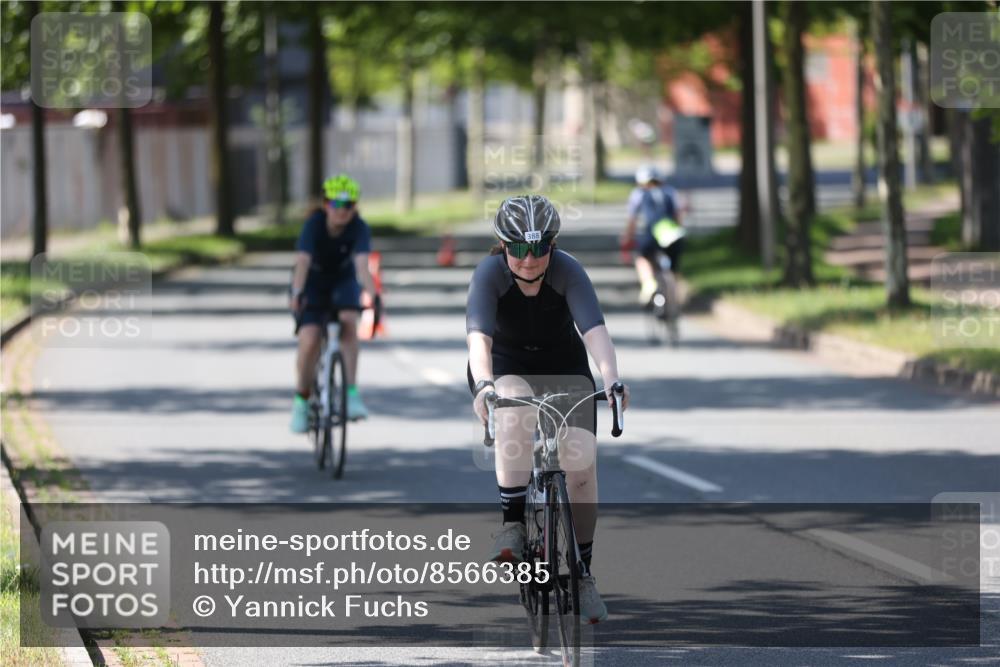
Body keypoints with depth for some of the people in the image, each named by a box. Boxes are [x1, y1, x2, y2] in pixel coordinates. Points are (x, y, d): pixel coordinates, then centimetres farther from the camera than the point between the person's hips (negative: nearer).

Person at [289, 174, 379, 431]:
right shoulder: (314, 224, -26)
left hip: (343, 281, 1)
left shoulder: (359, 229, -23)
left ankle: (351, 394, -28)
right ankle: (301, 400, 5)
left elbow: (362, 264, -38)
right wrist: (297, 294, -57)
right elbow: (302, 262, -40)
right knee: (309, 342, -19)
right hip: (314, 283, -1)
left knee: (348, 320, -30)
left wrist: (373, 295, -56)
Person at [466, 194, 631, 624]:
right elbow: (478, 335, -38)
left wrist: (611, 379, -51)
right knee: (515, 413, -37)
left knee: (581, 460, -17)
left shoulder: (567, 271, -22)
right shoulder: (489, 274, -24)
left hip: (564, 367, 1)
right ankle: (513, 522, -26)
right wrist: (483, 385, -56)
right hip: (506, 369, -1)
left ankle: (581, 570, 1)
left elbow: (594, 329, -35)